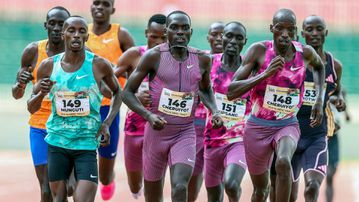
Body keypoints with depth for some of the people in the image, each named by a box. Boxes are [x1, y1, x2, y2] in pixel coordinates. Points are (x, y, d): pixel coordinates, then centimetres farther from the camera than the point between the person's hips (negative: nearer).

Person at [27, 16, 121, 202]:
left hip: (87, 144, -3)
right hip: (57, 142, 3)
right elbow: (31, 108, 8)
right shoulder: (48, 66, -1)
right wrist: (42, 93, -15)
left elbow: (117, 92, 13)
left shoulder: (99, 65, -6)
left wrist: (107, 123, -1)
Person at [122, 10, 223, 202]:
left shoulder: (202, 59, 1)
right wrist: (148, 115, -21)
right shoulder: (154, 56, -9)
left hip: (185, 134, 1)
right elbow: (127, 92, -5)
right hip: (157, 131, -1)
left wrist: (214, 111, 2)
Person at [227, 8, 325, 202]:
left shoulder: (305, 53, -7)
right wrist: (266, 74, -29)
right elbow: (231, 92, -18)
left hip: (288, 125, 0)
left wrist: (319, 100, 10)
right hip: (258, 127, 0)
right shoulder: (259, 50, -14)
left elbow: (319, 66, 21)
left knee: (283, 162, -32)